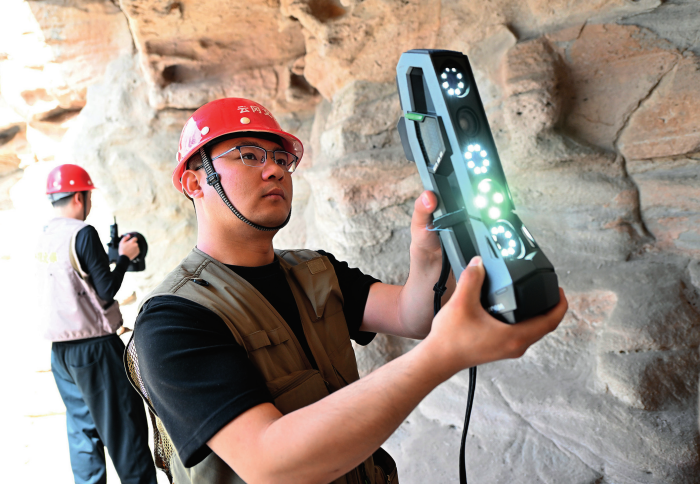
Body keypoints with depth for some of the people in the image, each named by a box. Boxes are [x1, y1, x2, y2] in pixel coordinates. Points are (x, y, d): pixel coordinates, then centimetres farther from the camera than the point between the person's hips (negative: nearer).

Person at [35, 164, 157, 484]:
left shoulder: (46, 236, 8)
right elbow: (107, 290, -16)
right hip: (94, 347, -8)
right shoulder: (83, 233, -15)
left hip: (60, 349, 8)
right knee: (126, 431, 0)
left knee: (82, 430, 14)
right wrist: (125, 257, -3)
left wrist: (112, 255, 15)